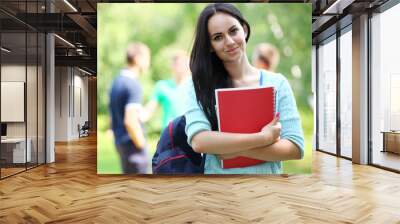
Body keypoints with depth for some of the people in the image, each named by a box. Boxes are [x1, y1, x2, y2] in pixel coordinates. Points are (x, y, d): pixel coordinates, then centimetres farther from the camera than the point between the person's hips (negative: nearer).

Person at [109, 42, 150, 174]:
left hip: (120, 141, 9)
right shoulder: (133, 85, -18)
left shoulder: (116, 81, 10)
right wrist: (141, 144, -14)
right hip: (132, 143, -9)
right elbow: (130, 121, -26)